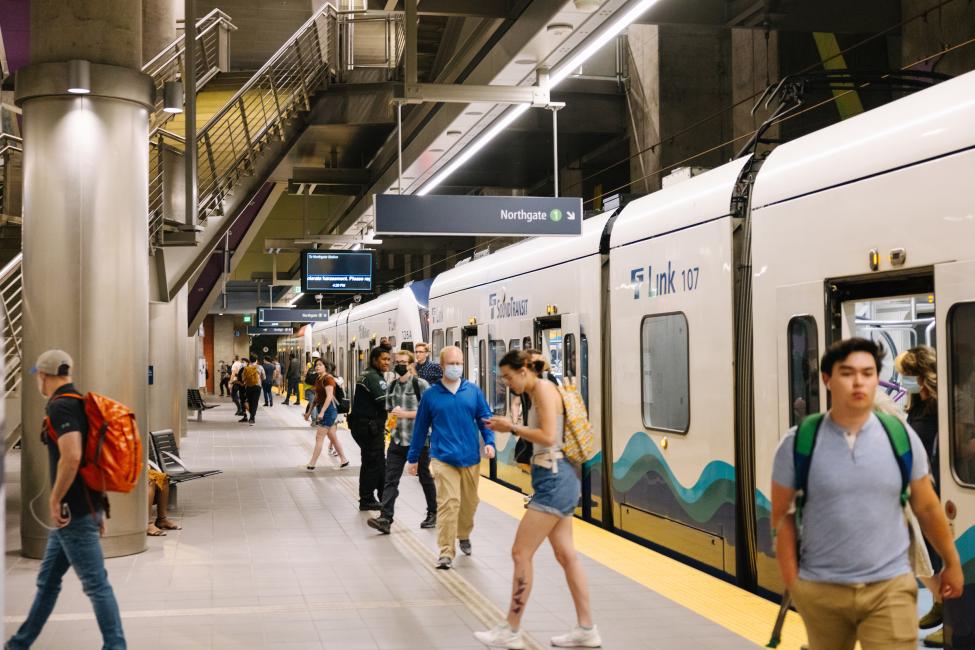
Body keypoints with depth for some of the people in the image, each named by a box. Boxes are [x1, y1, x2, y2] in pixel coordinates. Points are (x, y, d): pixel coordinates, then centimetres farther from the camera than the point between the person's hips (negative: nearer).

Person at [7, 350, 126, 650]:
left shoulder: (61, 406, -15)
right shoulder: (78, 404, 15)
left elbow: (71, 457, -30)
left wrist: (55, 500, -18)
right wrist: (98, 509, 22)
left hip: (74, 512, -10)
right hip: (79, 509, 10)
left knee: (96, 583, -4)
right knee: (47, 580, 18)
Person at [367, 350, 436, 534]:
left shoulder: (421, 385, -8)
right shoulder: (392, 386, 10)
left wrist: (405, 414, -18)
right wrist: (392, 419, 6)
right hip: (397, 440, 5)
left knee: (424, 478, 11)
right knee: (391, 479, -7)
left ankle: (433, 513, 28)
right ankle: (385, 519, -12)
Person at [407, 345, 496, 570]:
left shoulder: (473, 391, 4)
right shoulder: (431, 395, 1)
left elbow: (485, 418, 8)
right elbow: (420, 428, 8)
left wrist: (489, 442, -10)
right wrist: (413, 458, 12)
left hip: (470, 458, 3)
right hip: (443, 458, -3)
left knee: (469, 502, 16)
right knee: (448, 503, -13)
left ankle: (463, 535, 42)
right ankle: (446, 552, -8)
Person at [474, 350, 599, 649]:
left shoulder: (543, 388, -12)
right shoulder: (537, 393, 16)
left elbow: (548, 436, -21)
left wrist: (512, 427, -12)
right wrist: (511, 428, 7)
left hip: (554, 479, -10)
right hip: (555, 479, 10)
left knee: (521, 553, -4)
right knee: (566, 555, 11)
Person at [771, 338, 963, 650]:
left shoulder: (902, 438, -1)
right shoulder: (798, 443, -6)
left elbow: (927, 508, 9)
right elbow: (782, 515, 0)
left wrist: (952, 562, 16)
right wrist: (792, 582, -3)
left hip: (890, 588, 0)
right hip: (821, 590, 0)